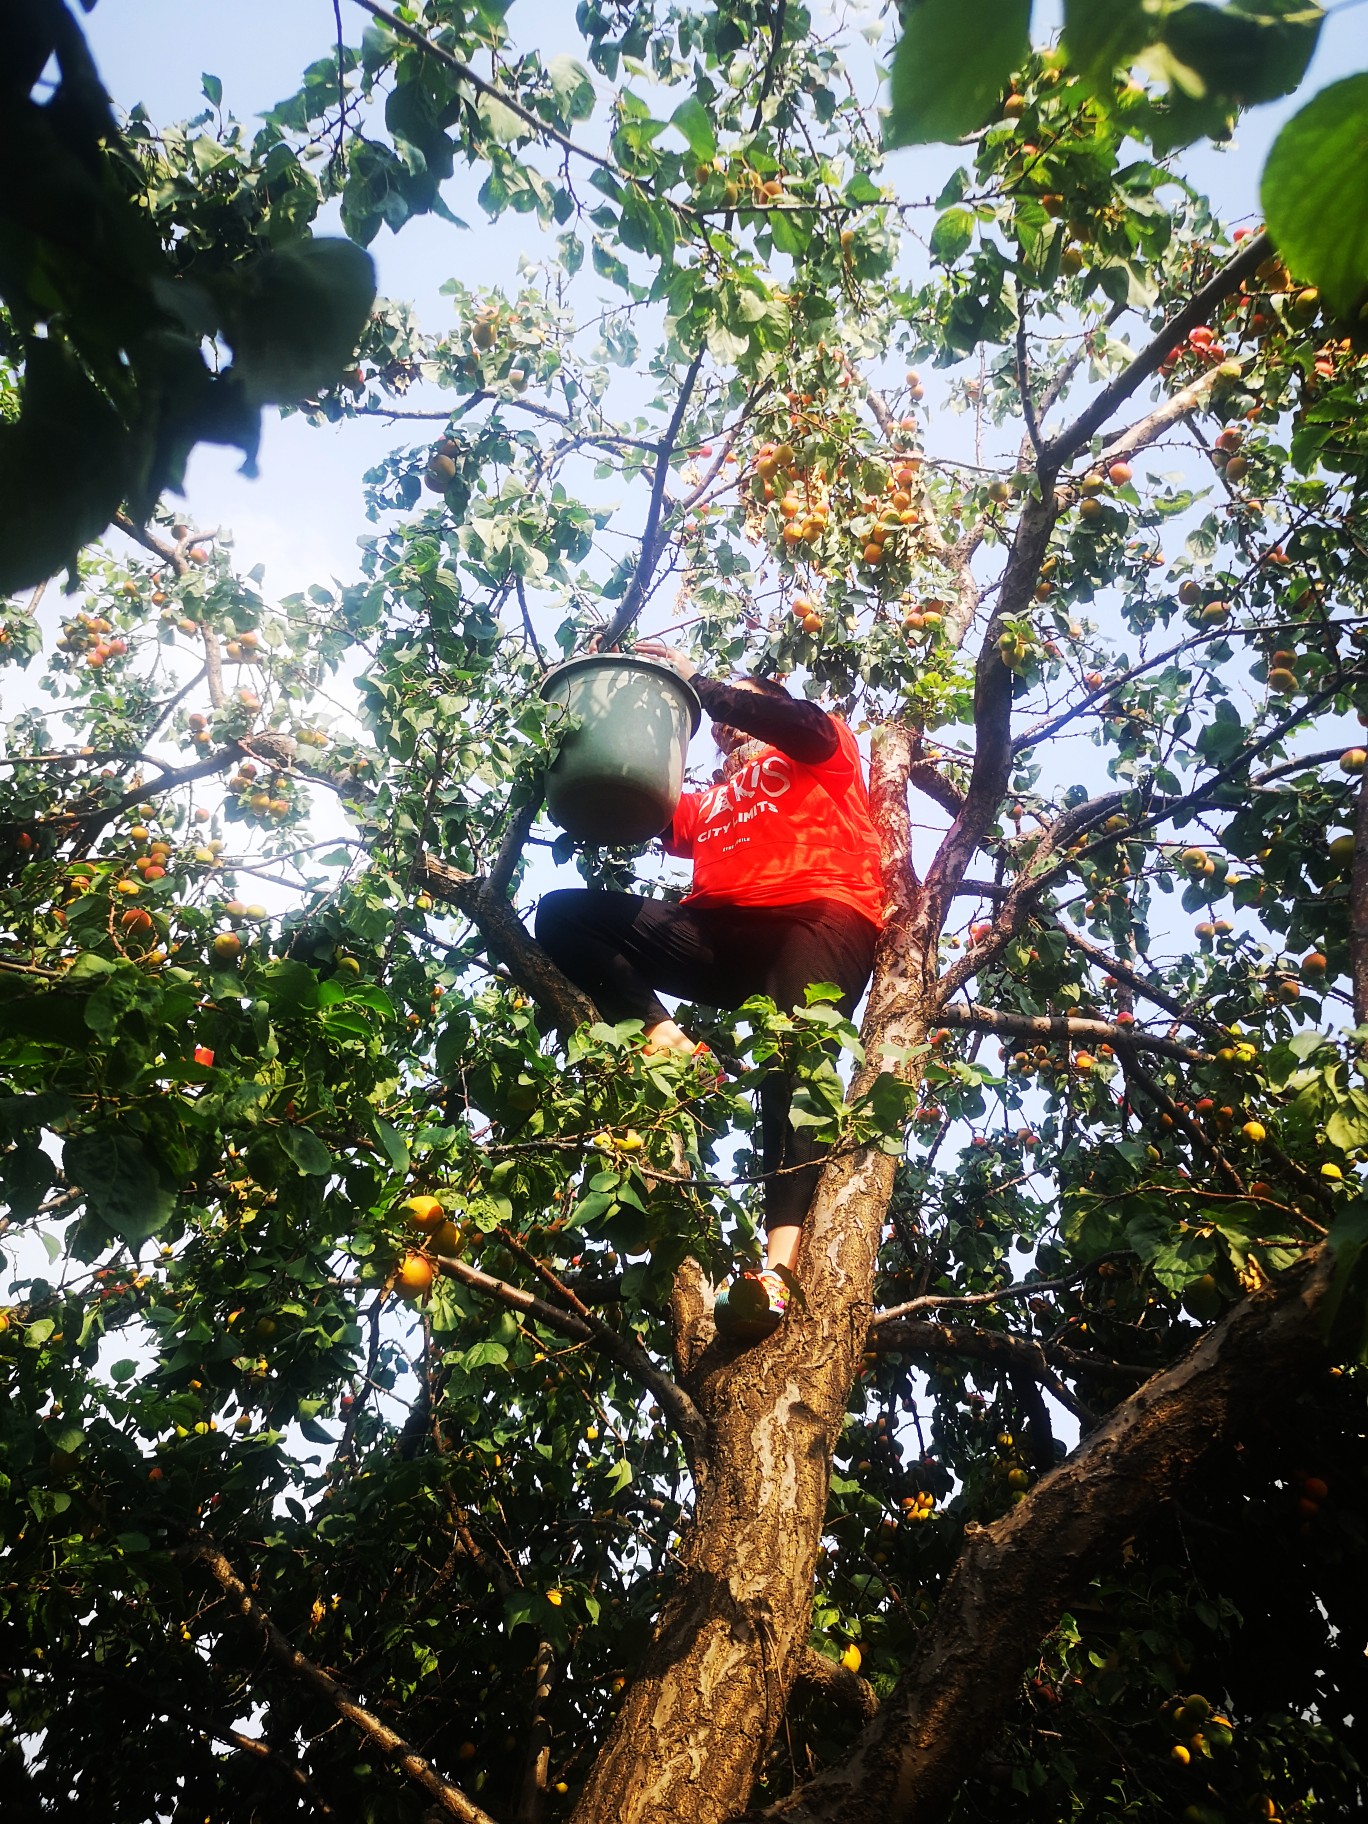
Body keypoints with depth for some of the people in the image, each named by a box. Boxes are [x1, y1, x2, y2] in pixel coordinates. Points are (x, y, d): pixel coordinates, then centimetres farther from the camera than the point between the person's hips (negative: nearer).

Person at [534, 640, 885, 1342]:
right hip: (719, 938, 5)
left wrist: (698, 680, 2)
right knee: (563, 912, -8)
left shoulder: (824, 753, 25)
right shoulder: (710, 803, 37)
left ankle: (776, 1263, -46)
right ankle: (664, 1041, -24)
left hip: (820, 914, -5)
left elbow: (807, 726, 0)